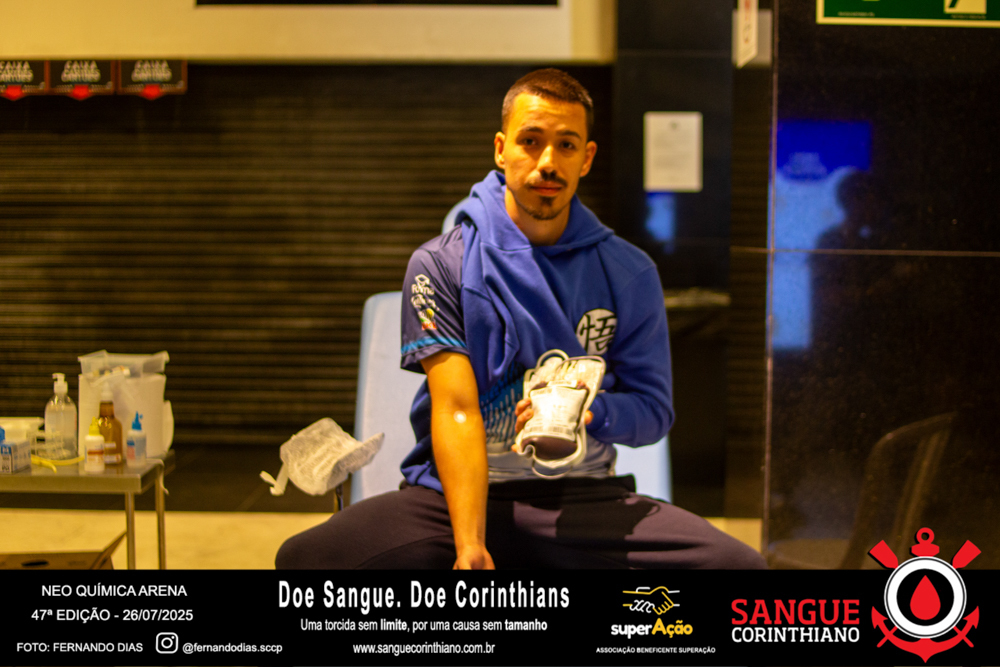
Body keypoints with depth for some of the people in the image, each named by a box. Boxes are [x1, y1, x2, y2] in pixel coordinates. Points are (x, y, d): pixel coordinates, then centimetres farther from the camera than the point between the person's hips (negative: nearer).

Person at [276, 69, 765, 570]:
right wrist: (469, 548, -24)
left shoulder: (630, 274, 6)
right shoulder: (440, 264, -2)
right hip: (459, 493, -1)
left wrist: (591, 410, -16)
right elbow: (455, 409, -11)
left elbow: (653, 409, 8)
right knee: (304, 558, -28)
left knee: (739, 564, -25)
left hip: (584, 498, 2)